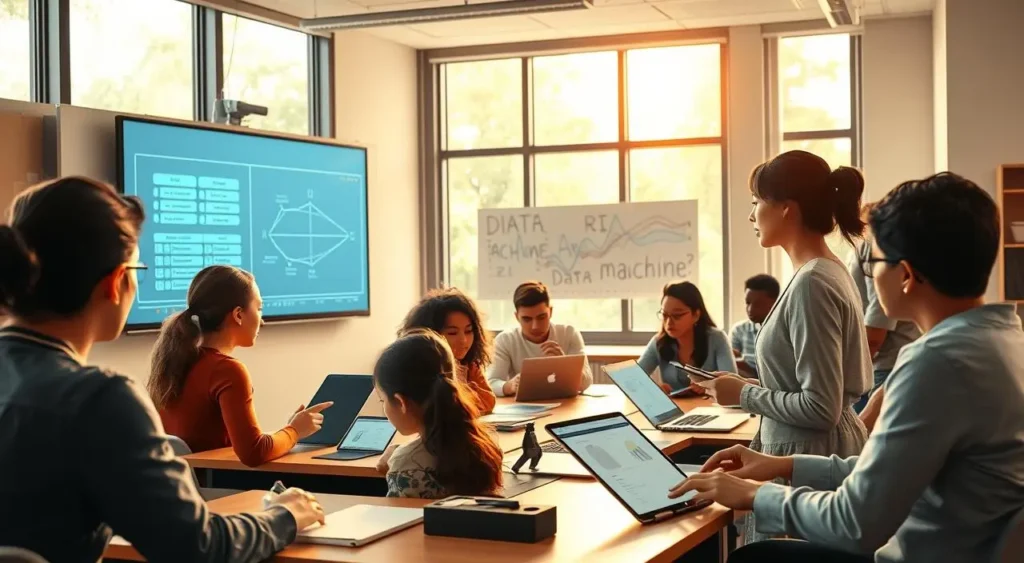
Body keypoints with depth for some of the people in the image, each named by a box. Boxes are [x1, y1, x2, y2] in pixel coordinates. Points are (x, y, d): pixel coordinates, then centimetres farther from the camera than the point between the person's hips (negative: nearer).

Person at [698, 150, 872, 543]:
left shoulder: (812, 283, -21)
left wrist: (743, 395, -12)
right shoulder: (829, 271, 8)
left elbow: (821, 408, -24)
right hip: (815, 453, 10)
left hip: (809, 458, -10)